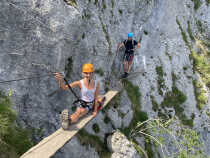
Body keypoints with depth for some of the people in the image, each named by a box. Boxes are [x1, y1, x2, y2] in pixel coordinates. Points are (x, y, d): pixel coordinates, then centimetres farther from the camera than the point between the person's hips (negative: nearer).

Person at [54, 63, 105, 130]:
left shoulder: (96, 83, -8)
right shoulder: (80, 83, -18)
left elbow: (96, 98, -2)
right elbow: (65, 87, -24)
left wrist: (95, 110, 1)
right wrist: (60, 80, -43)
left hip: (92, 104, 5)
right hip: (83, 105, -5)